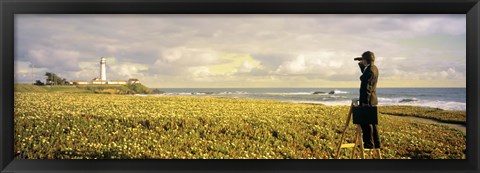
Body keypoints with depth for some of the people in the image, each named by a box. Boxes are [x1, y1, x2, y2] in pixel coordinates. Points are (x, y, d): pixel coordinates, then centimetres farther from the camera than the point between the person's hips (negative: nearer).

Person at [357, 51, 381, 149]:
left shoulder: (370, 70, -18)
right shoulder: (374, 68, 11)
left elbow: (367, 87, -21)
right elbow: (365, 73, 33)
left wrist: (365, 102, -21)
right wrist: (361, 65, 20)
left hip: (367, 100, -10)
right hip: (372, 100, 10)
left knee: (366, 122, -5)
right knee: (372, 122, 15)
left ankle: (369, 144, -1)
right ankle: (376, 143, 21)